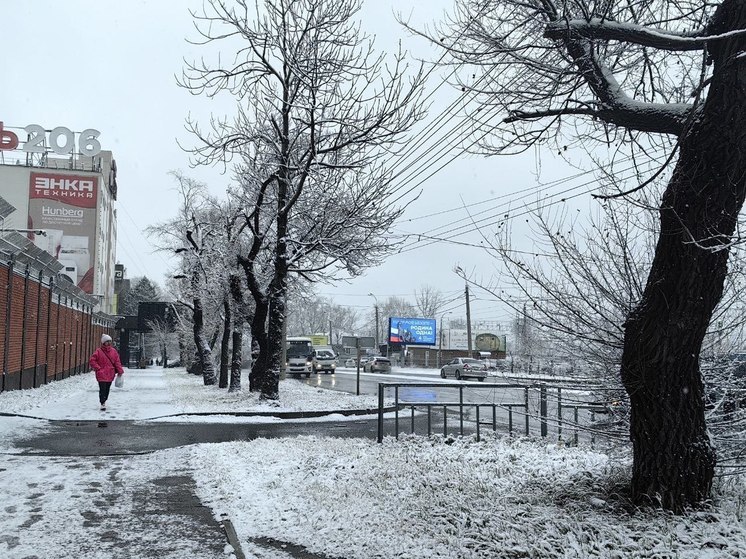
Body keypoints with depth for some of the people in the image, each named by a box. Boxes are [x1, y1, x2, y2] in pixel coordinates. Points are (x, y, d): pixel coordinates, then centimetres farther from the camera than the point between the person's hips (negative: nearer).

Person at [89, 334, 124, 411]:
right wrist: (98, 368, -10)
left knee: (107, 389, 13)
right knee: (102, 389, -7)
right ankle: (102, 404, 0)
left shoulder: (113, 351, 7)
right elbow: (91, 361, -5)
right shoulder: (99, 351, -6)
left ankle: (104, 401, 29)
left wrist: (120, 371, 3)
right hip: (101, 375, -4)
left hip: (110, 374, 4)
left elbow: (117, 362, 9)